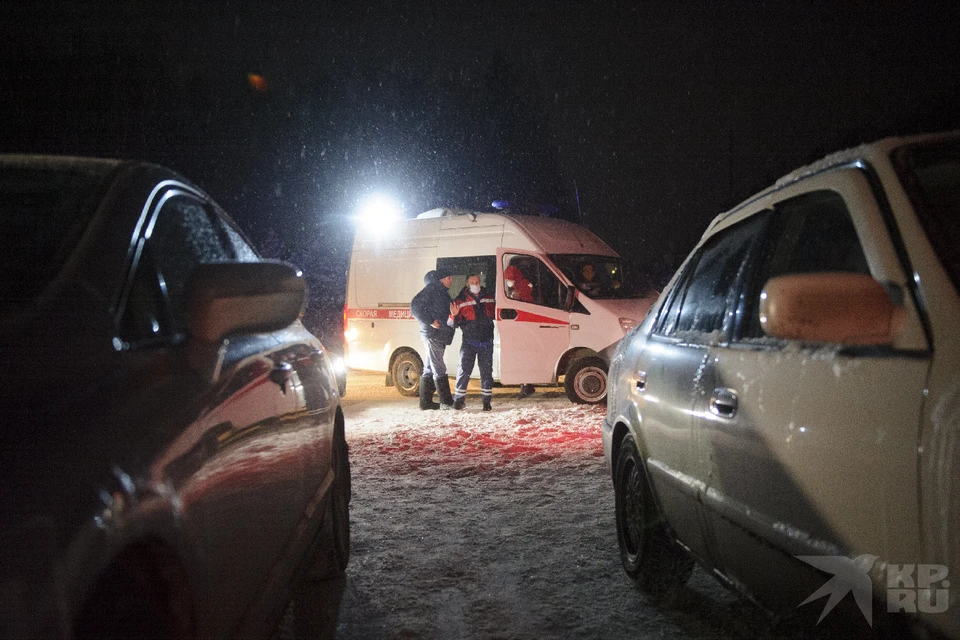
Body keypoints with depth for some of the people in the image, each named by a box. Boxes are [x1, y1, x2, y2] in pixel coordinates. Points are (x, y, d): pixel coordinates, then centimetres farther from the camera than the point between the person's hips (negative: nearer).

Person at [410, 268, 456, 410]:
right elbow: (415, 305, -16)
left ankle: (426, 401, 15)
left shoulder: (442, 293, 22)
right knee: (439, 369, -8)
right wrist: (430, 322, -17)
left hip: (440, 336, 10)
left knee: (430, 369, 11)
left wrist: (453, 315, -5)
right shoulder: (431, 289, -6)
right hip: (432, 334, -10)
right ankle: (446, 402, -6)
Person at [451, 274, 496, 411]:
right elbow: (456, 323, -3)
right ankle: (459, 399, 4)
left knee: (487, 371, 4)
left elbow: (496, 315, 23)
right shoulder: (461, 301, 0)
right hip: (469, 342, -2)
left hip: (486, 342, 2)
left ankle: (486, 400, 13)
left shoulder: (489, 298, 9)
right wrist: (455, 315, -22)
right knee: (463, 370, -6)